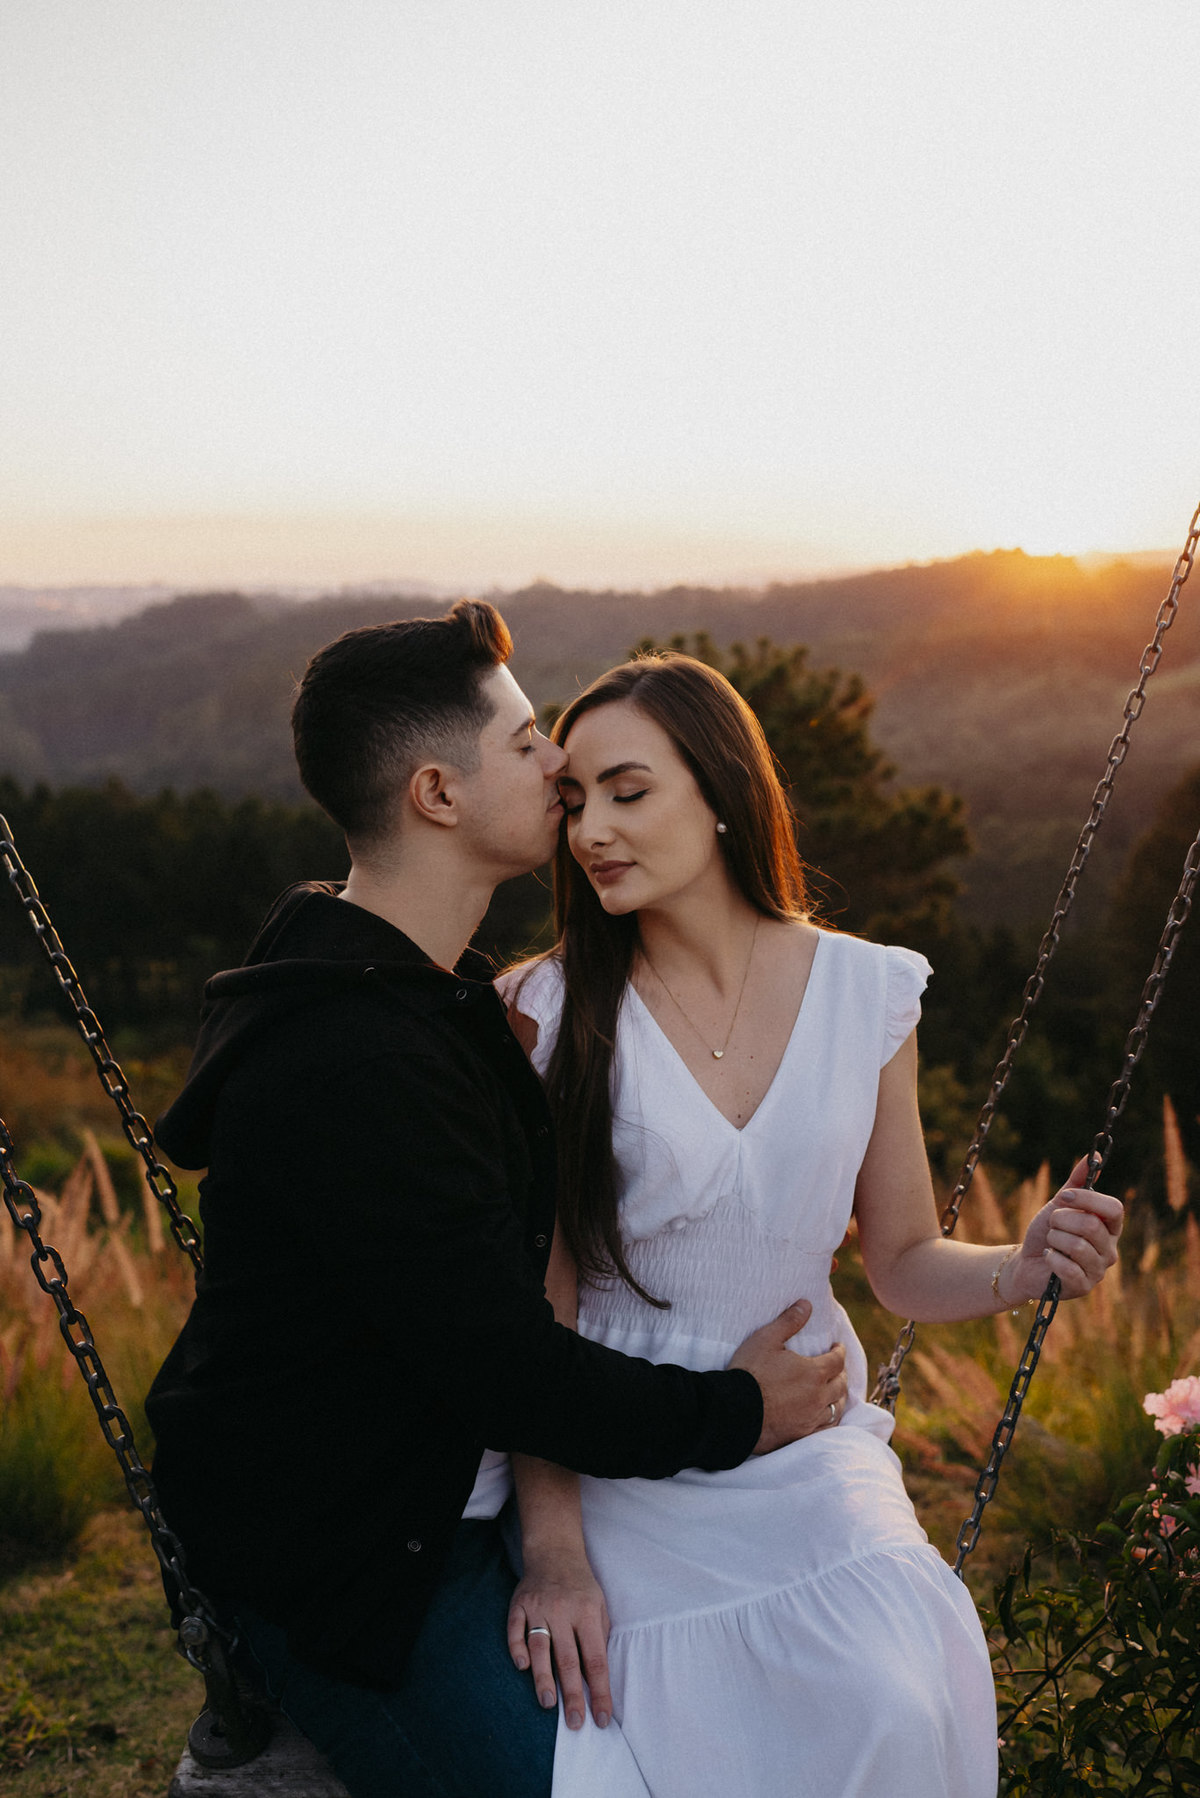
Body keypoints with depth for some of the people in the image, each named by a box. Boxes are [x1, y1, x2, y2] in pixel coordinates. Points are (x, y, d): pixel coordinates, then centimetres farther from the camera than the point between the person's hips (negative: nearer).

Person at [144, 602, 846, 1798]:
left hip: (449, 1503, 9)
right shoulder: (352, 1070, -28)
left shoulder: (415, 985, 5)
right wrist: (733, 1416, -11)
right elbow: (503, 1372, -24)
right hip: (344, 1560, -9)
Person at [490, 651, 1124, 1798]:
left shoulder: (866, 993, 0)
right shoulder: (550, 1012, -6)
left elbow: (904, 1263, 8)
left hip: (804, 1442, 2)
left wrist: (1027, 1265, -12)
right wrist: (552, 1547, -16)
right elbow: (530, 1303, -8)